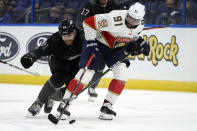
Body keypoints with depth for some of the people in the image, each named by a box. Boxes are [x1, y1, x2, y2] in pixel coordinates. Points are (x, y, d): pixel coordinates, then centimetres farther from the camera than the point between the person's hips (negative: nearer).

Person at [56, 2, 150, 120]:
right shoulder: (114, 19, -35)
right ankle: (64, 105, -5)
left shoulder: (140, 24, -12)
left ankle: (107, 106, 0)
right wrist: (91, 42, -26)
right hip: (98, 43, -6)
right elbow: (89, 22, -28)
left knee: (122, 73, -10)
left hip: (115, 48, 6)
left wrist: (140, 42, -4)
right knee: (86, 73, -14)